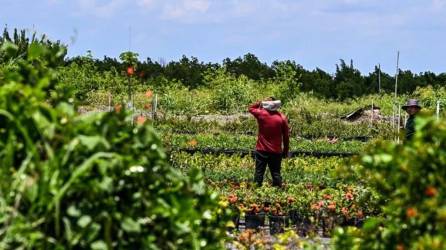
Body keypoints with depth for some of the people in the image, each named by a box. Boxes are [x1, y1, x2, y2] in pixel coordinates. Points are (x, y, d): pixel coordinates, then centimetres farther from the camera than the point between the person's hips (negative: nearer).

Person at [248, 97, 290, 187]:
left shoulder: (261, 114, -9)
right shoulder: (282, 117, -5)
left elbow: (251, 108, 13)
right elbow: (286, 136, 0)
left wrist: (260, 103, 5)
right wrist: (286, 151, 9)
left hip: (262, 150, -1)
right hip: (276, 152, 1)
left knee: (259, 173, 5)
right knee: (276, 173, 6)